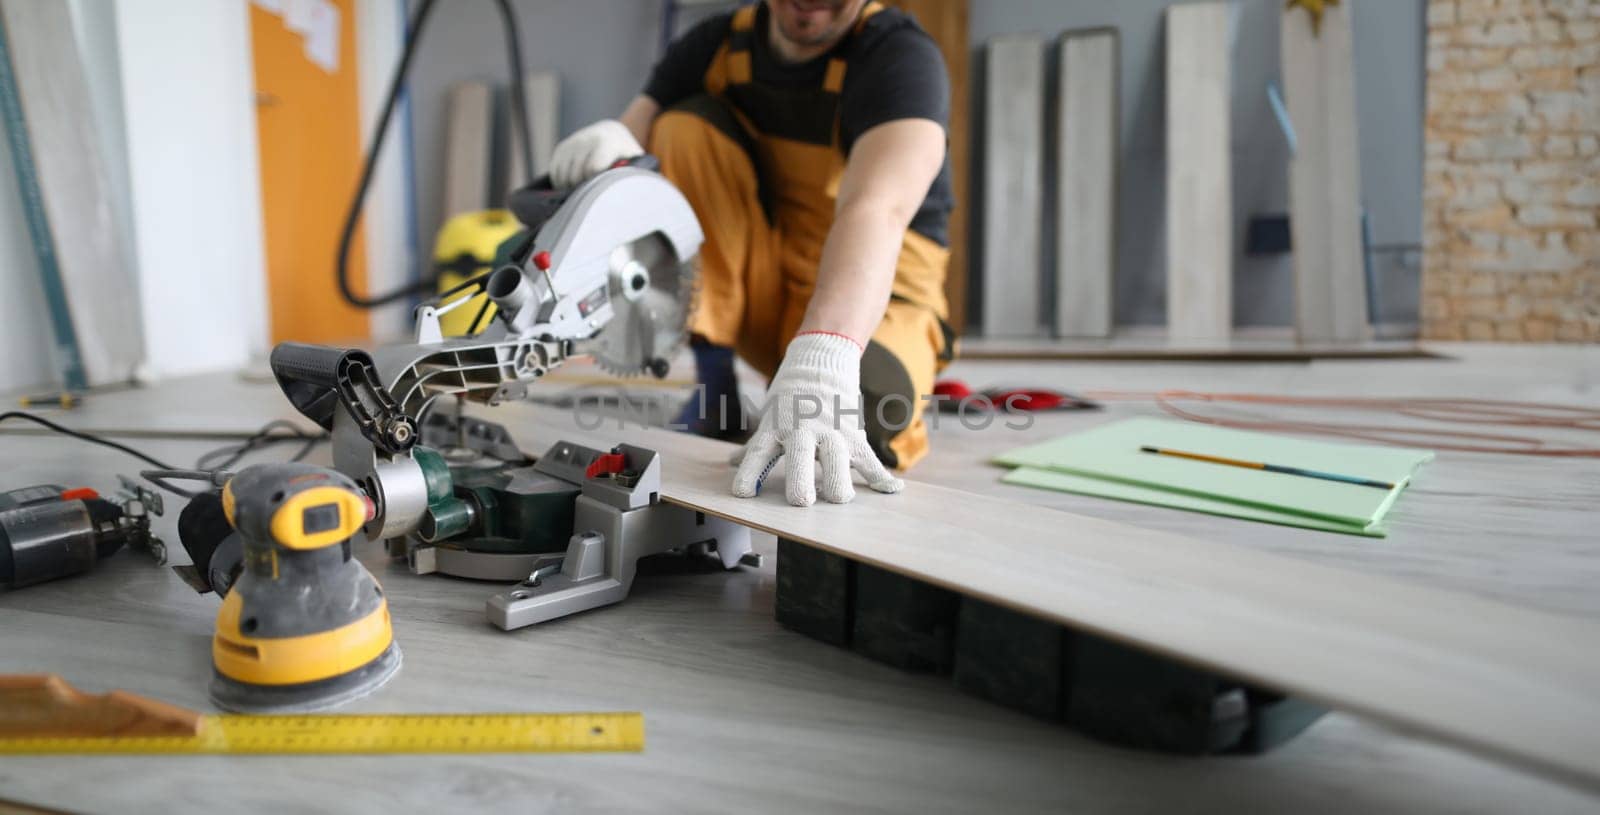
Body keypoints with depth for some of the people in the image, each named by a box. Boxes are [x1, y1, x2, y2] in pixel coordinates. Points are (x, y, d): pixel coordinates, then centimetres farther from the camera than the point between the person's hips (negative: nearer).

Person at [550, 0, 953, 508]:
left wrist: (820, 361, -54)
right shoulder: (716, 45, -2)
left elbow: (878, 211, -37)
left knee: (859, 415, -37)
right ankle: (714, 383, -15)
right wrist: (610, 147, -32)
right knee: (689, 127, -16)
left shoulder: (900, 56, -18)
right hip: (761, 282, 4)